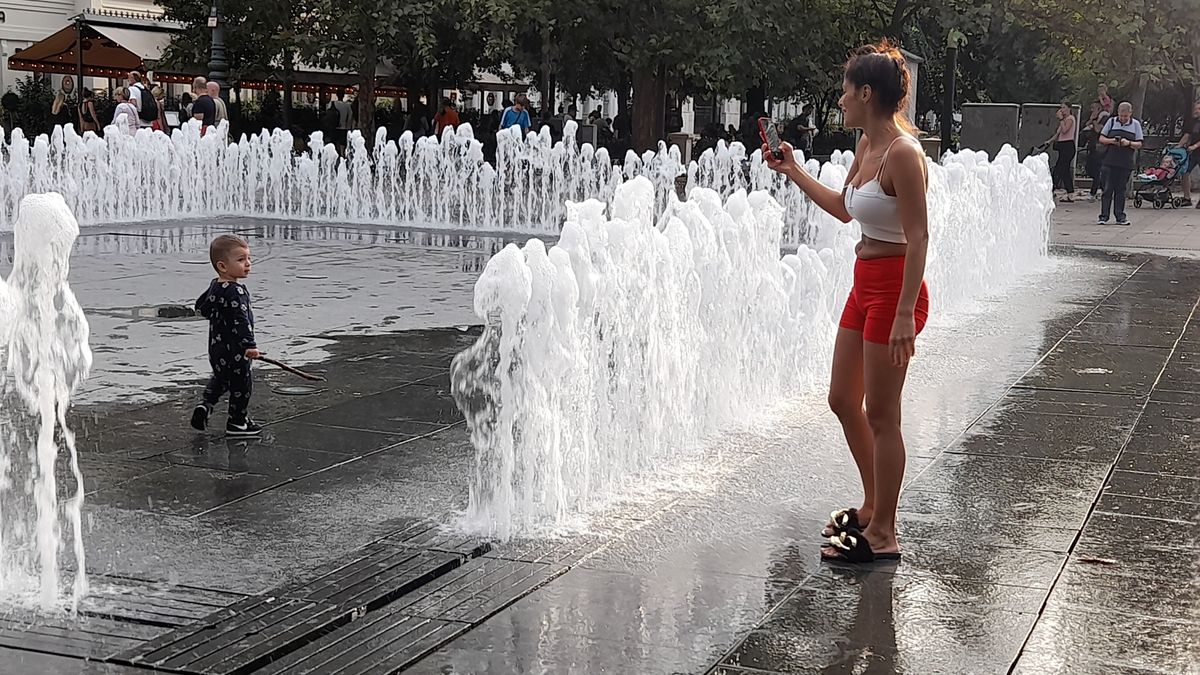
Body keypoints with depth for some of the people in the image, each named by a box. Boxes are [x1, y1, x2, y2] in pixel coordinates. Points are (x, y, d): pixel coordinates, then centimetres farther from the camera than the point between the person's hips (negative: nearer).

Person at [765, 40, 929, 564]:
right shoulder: (867, 147, 9)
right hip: (865, 285, 10)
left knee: (880, 413, -1)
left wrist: (905, 313, -26)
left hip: (894, 288, -10)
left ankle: (883, 534, 10)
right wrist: (793, 171, 24)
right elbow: (845, 208, 25)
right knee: (843, 400, 17)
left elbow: (918, 237, -22)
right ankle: (872, 507, 34)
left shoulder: (902, 152, -19)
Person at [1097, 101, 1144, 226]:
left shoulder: (1136, 124, 6)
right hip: (1109, 162, 0)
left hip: (1126, 163, 0)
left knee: (1121, 190, 5)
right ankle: (1104, 216, 1)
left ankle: (1120, 216, 10)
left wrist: (1129, 143, -16)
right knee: (1107, 189, -2)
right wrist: (1112, 141, -12)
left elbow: (1139, 144, 4)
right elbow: (1101, 138, 7)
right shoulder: (1111, 121, 5)